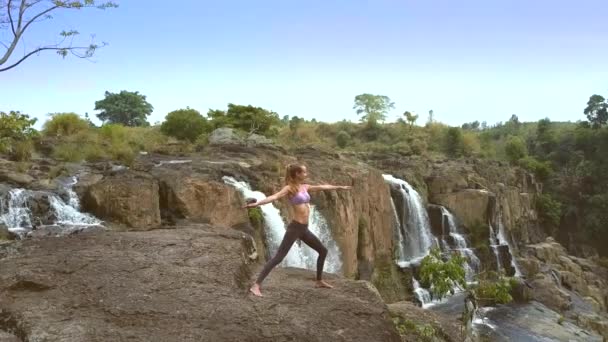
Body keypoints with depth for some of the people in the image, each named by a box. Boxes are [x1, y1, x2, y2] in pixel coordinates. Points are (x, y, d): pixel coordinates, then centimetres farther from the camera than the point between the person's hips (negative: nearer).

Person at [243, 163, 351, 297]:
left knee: (323, 251, 19)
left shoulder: (305, 187, 13)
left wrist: (339, 187, 37)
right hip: (295, 228, -9)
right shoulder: (289, 188, -9)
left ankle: (319, 281, 34)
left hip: (304, 229, 9)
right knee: (278, 257, -14)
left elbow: (322, 187, 26)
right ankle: (256, 285, -14)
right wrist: (257, 203, -41)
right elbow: (274, 196, -25)